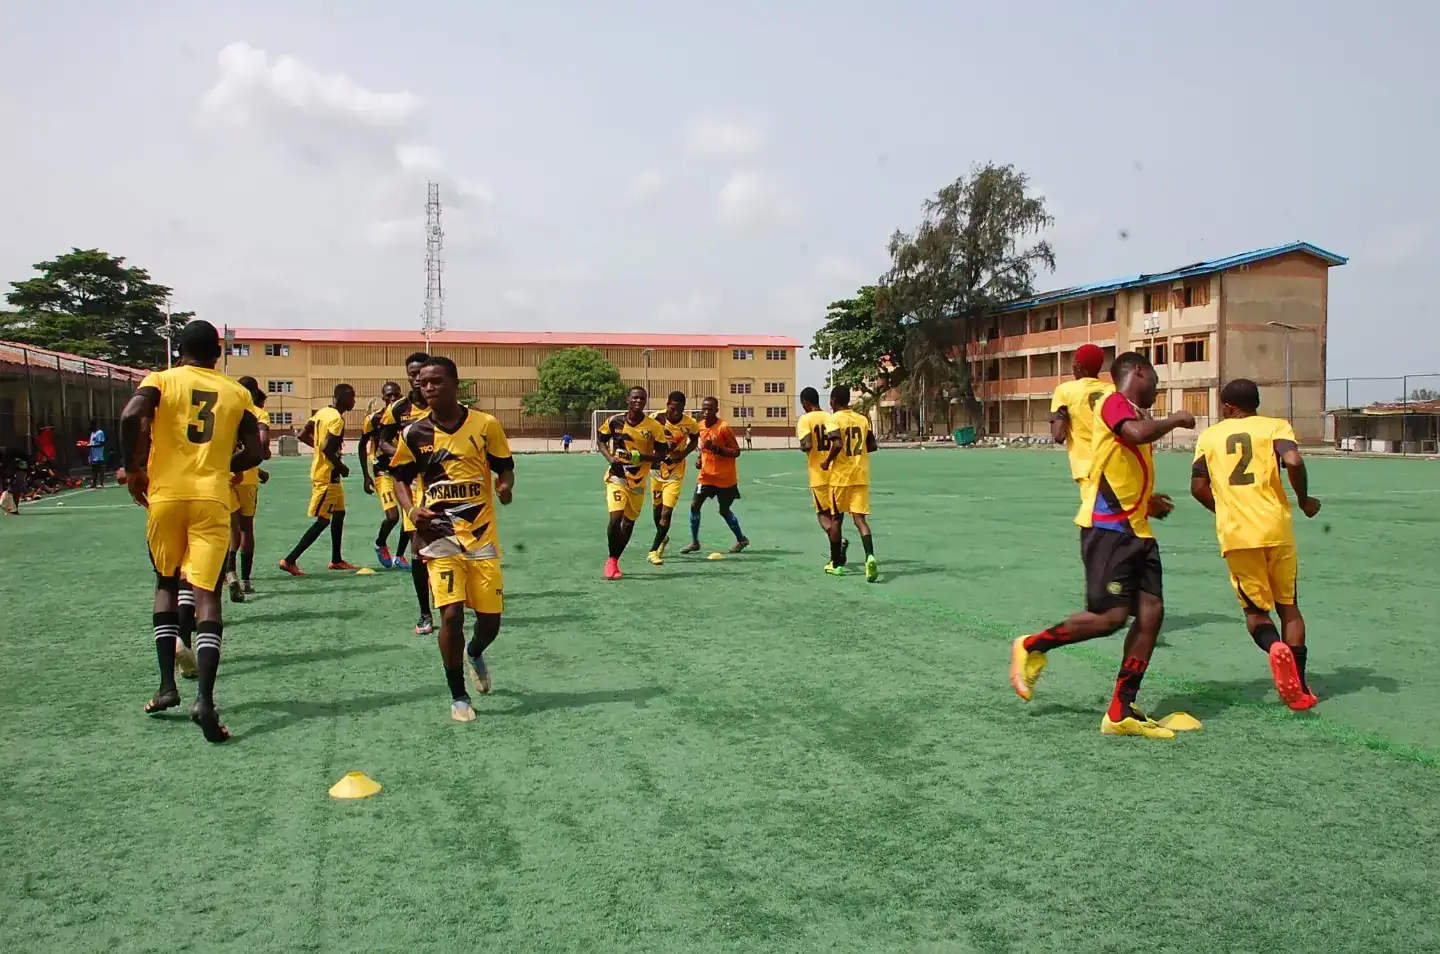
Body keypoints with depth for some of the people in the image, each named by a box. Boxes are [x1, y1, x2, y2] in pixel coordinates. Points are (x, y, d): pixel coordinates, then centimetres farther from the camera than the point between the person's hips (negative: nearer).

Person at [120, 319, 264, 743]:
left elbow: (131, 416, -14)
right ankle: (204, 698, -19)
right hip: (212, 499, 0)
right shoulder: (237, 393, 10)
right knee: (206, 593, -4)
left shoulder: (162, 380, 6)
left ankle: (167, 685, 17)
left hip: (166, 495, 1)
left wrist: (133, 469, -2)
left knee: (166, 583, 21)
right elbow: (253, 453, 5)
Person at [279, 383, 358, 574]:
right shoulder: (337, 419, -19)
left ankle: (336, 560, 25)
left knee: (339, 514, 17)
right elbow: (328, 448, -26)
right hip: (327, 475, -10)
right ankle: (290, 560, -5)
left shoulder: (322, 412, 9)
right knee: (322, 521, -5)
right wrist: (342, 467, -13)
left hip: (320, 471, 10)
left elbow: (303, 435, 12)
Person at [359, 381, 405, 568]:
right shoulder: (374, 418, -7)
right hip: (383, 473, -4)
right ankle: (380, 544, 17)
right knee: (392, 516, -16)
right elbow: (362, 447, 5)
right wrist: (366, 476, 2)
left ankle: (399, 556, 18)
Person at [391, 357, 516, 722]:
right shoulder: (414, 433, 0)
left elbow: (505, 469, 6)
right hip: (439, 537, 0)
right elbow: (401, 479, 11)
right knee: (451, 614, -12)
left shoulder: (485, 425, -4)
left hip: (482, 535, 1)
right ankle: (458, 696, 9)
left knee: (491, 618, 4)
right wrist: (412, 510, -8)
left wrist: (505, 487, -17)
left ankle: (474, 654, 43)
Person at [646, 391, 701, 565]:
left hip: (675, 472, -2)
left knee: (667, 511, -12)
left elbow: (694, 440, 5)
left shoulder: (690, 423, -17)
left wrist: (684, 453, -14)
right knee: (657, 507, 17)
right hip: (657, 468, 2)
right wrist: (662, 446, -25)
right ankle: (663, 538, 45)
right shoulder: (656, 419, -17)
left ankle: (654, 550, -4)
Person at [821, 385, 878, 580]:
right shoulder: (862, 419, 8)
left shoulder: (833, 419, -8)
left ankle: (836, 563, 20)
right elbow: (873, 446, 9)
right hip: (861, 476, 4)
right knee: (860, 518, 0)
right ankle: (870, 556, -25)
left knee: (836, 518, 12)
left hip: (841, 475, -4)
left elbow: (838, 444, -23)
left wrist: (827, 461, -8)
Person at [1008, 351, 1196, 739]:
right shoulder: (1114, 402, -6)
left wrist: (1147, 501, 26)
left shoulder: (1135, 414, 22)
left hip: (1136, 530, 9)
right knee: (1111, 615, -13)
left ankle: (1121, 713, 5)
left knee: (1151, 612, 0)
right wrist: (1175, 419, -11)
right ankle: (1032, 647, 9)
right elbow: (1137, 434, -28)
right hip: (1106, 526, -9)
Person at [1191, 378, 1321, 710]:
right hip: (1275, 528, 0)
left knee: (1255, 609, 13)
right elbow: (1293, 462, -13)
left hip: (1235, 534, 0)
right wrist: (1304, 500, 3)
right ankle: (1298, 688, 8)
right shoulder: (1275, 426, 6)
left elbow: (1198, 486, 7)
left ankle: (1274, 645, -21)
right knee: (1288, 604, 15)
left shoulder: (1209, 435, 11)